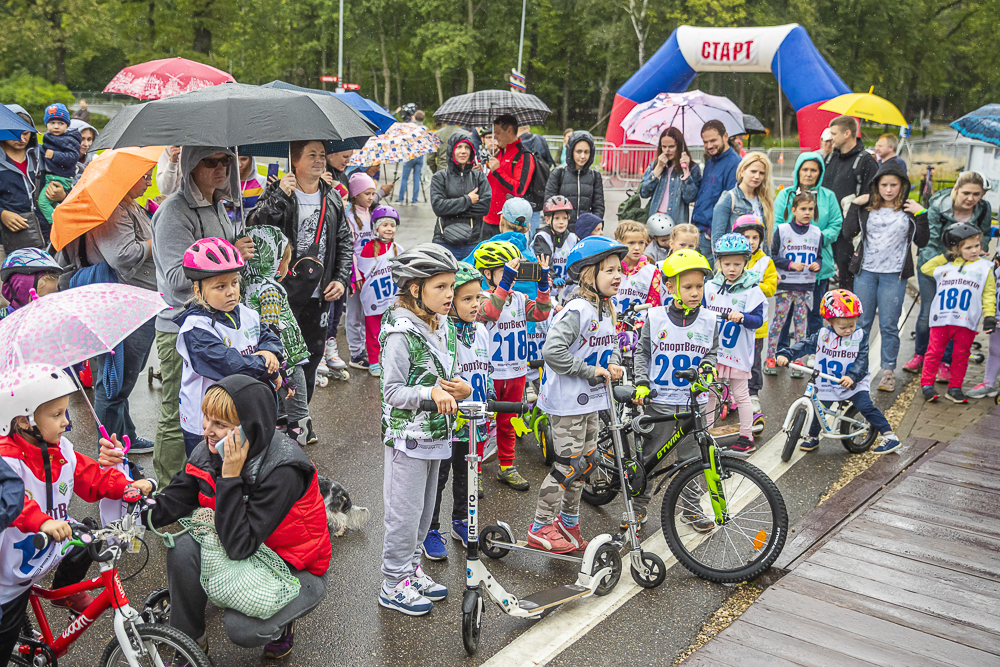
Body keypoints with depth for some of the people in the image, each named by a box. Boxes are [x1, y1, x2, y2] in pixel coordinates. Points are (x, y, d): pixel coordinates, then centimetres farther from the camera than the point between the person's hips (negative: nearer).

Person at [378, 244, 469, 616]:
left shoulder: (445, 329, 7)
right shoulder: (400, 334, -18)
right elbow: (393, 391, -19)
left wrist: (460, 388, -7)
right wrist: (430, 392, -32)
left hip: (436, 432, 8)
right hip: (407, 435, -8)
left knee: (425, 507, 18)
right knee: (405, 511, 1)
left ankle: (411, 569, 34)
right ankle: (393, 584, 16)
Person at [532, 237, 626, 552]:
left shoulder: (606, 310, 10)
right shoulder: (576, 310, -21)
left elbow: (613, 344, 25)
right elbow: (553, 351, -31)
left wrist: (614, 364, 2)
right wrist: (590, 370, -22)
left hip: (590, 400, 9)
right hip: (567, 401, -9)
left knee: (585, 461, 16)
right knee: (568, 464, -3)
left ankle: (569, 521, 33)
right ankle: (540, 528, 11)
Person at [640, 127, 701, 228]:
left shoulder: (692, 168, 2)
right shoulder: (654, 165, 11)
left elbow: (690, 198, -8)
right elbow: (644, 193, 1)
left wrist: (685, 170, -11)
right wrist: (659, 167, -2)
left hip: (677, 222, -2)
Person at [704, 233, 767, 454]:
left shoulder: (751, 290, -9)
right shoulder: (710, 286, 4)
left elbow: (758, 319, -15)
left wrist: (742, 317, -33)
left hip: (737, 351, -4)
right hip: (711, 350, 4)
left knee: (741, 394, 6)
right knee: (708, 392, 12)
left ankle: (746, 438, 16)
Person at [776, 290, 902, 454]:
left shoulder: (860, 336, -7)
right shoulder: (822, 335, -4)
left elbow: (862, 360, -14)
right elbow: (804, 346, -5)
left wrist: (852, 376, -30)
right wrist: (785, 354, -21)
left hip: (855, 385, -2)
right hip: (827, 386, 2)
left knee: (866, 407, -13)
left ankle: (889, 436, -4)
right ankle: (813, 438, 27)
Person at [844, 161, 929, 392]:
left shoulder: (909, 210, 2)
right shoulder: (867, 207, 4)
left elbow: (922, 241, 1)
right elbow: (848, 233, -3)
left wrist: (921, 215, -9)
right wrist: (855, 205, -6)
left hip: (894, 275, -1)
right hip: (865, 272, 1)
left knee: (889, 325, 1)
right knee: (861, 322, 8)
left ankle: (888, 371, 11)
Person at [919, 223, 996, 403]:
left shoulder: (984, 267, 7)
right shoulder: (945, 265, 8)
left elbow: (989, 294, 7)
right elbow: (925, 268, 16)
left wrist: (989, 316, -2)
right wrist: (944, 257, 4)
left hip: (967, 321, 0)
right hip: (941, 319, 0)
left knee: (961, 355, 7)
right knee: (934, 351, 2)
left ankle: (955, 388, 16)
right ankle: (927, 384, 10)